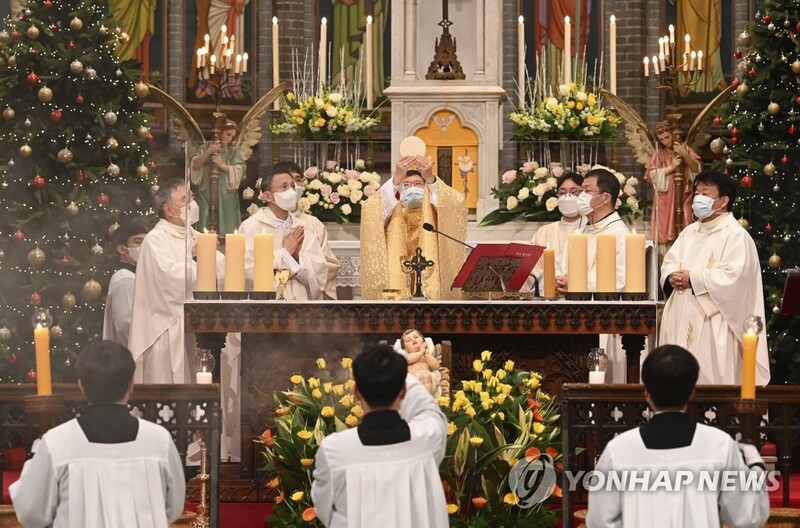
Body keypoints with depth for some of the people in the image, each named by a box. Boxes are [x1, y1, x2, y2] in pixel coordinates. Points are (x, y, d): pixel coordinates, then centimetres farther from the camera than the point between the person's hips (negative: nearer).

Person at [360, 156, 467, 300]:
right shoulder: (390, 213, 16)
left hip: (431, 286, 0)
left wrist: (431, 179, -21)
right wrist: (396, 179, -20)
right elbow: (371, 208, -6)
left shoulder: (437, 213, 16)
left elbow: (457, 203, -5)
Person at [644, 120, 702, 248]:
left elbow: (696, 168, 1)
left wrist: (685, 155, -13)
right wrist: (671, 167, -10)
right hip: (665, 196, 0)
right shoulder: (659, 153, 9)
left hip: (684, 195, 0)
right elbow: (652, 174, 0)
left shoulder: (685, 148, 10)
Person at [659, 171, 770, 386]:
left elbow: (733, 276, -18)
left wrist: (692, 279, -15)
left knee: (710, 376, -9)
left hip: (713, 326, -8)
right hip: (683, 322, 8)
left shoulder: (736, 235, -8)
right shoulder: (689, 232, 18)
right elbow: (669, 262, 19)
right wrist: (672, 277, -6)